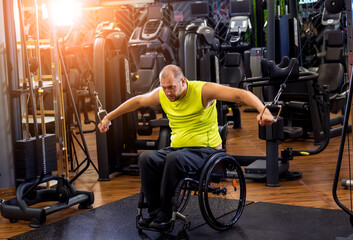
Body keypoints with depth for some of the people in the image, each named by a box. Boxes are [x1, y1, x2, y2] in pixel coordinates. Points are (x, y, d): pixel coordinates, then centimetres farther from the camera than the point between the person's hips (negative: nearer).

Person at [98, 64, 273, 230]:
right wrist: (108, 117, 24)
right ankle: (155, 212, -18)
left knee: (174, 159, -36)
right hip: (177, 147, 6)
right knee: (145, 158, -23)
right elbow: (137, 101, 20)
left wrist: (263, 110, -39)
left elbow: (240, 94, -22)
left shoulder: (203, 90, -13)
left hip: (205, 149, -6)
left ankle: (165, 214, -23)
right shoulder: (161, 95, 4)